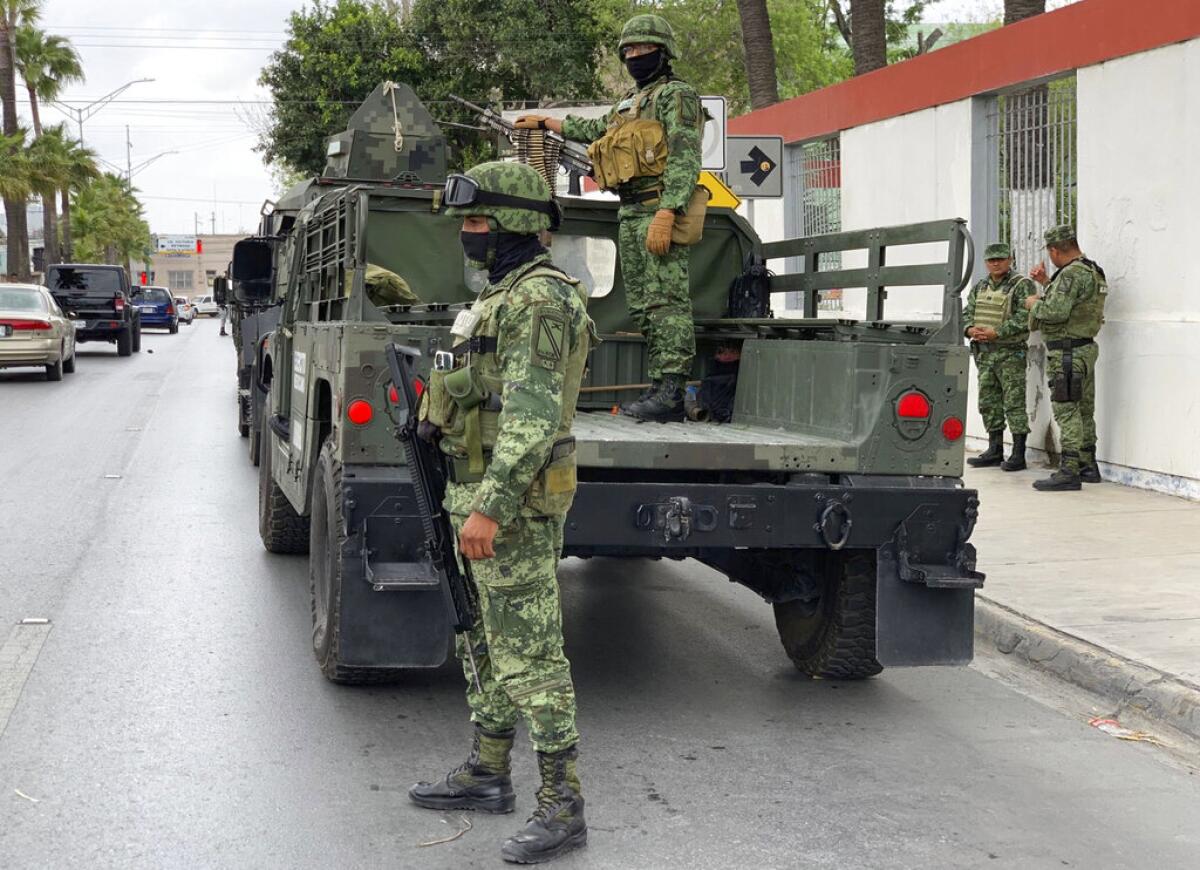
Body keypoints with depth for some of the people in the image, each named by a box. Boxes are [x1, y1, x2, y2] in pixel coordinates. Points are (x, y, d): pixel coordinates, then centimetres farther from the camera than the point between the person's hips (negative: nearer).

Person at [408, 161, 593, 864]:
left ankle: (563, 807, -5)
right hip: (482, 494, 11)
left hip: (514, 502, -11)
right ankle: (488, 774, 30)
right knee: (484, 645, 18)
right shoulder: (502, 295, 17)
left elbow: (531, 415, -25)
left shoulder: (540, 300, -17)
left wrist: (490, 506, -30)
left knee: (530, 654, -9)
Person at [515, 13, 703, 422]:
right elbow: (595, 130, 43)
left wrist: (665, 214, -24)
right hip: (630, 214, 9)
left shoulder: (676, 95, -3)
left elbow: (685, 159, -14)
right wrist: (546, 122, 50)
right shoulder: (629, 101, 24)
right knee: (643, 305, 6)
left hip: (658, 210, -9)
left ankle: (671, 391, -20)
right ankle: (658, 387, 7)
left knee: (666, 299, -14)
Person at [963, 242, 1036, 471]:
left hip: (1011, 352, -7)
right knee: (989, 403, 10)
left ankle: (1018, 454, -4)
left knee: (1014, 403, -6)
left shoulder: (1022, 286, -6)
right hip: (984, 353, 7)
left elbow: (1023, 318, -16)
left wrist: (996, 333, -21)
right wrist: (970, 330, -7)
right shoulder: (979, 287, 15)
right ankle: (995, 451, 18)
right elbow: (967, 313, 15)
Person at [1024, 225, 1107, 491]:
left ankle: (1069, 471, -11)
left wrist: (1035, 304, -8)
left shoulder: (1071, 274, -18)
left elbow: (1056, 311, -26)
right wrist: (1046, 283, 22)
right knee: (1084, 410, 16)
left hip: (1066, 352, -10)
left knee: (1067, 411, -9)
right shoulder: (1094, 272, 14)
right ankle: (1088, 466, 23)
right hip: (1086, 348, 10)